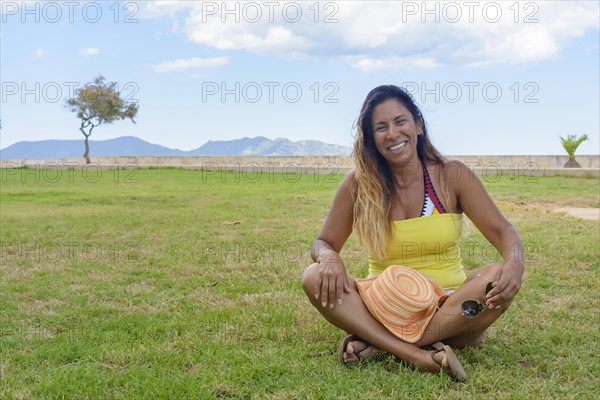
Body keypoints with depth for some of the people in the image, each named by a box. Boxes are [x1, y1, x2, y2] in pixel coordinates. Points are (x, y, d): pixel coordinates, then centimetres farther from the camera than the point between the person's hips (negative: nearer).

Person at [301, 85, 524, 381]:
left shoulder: (451, 176, -3)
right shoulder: (357, 184, -2)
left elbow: (502, 231, -5)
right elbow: (323, 243, 3)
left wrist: (515, 264, -28)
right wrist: (329, 257, -23)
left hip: (448, 308, 0)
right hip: (385, 309, 0)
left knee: (498, 278, -29)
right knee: (315, 278, -23)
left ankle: (378, 343, -25)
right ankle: (418, 356, -34)